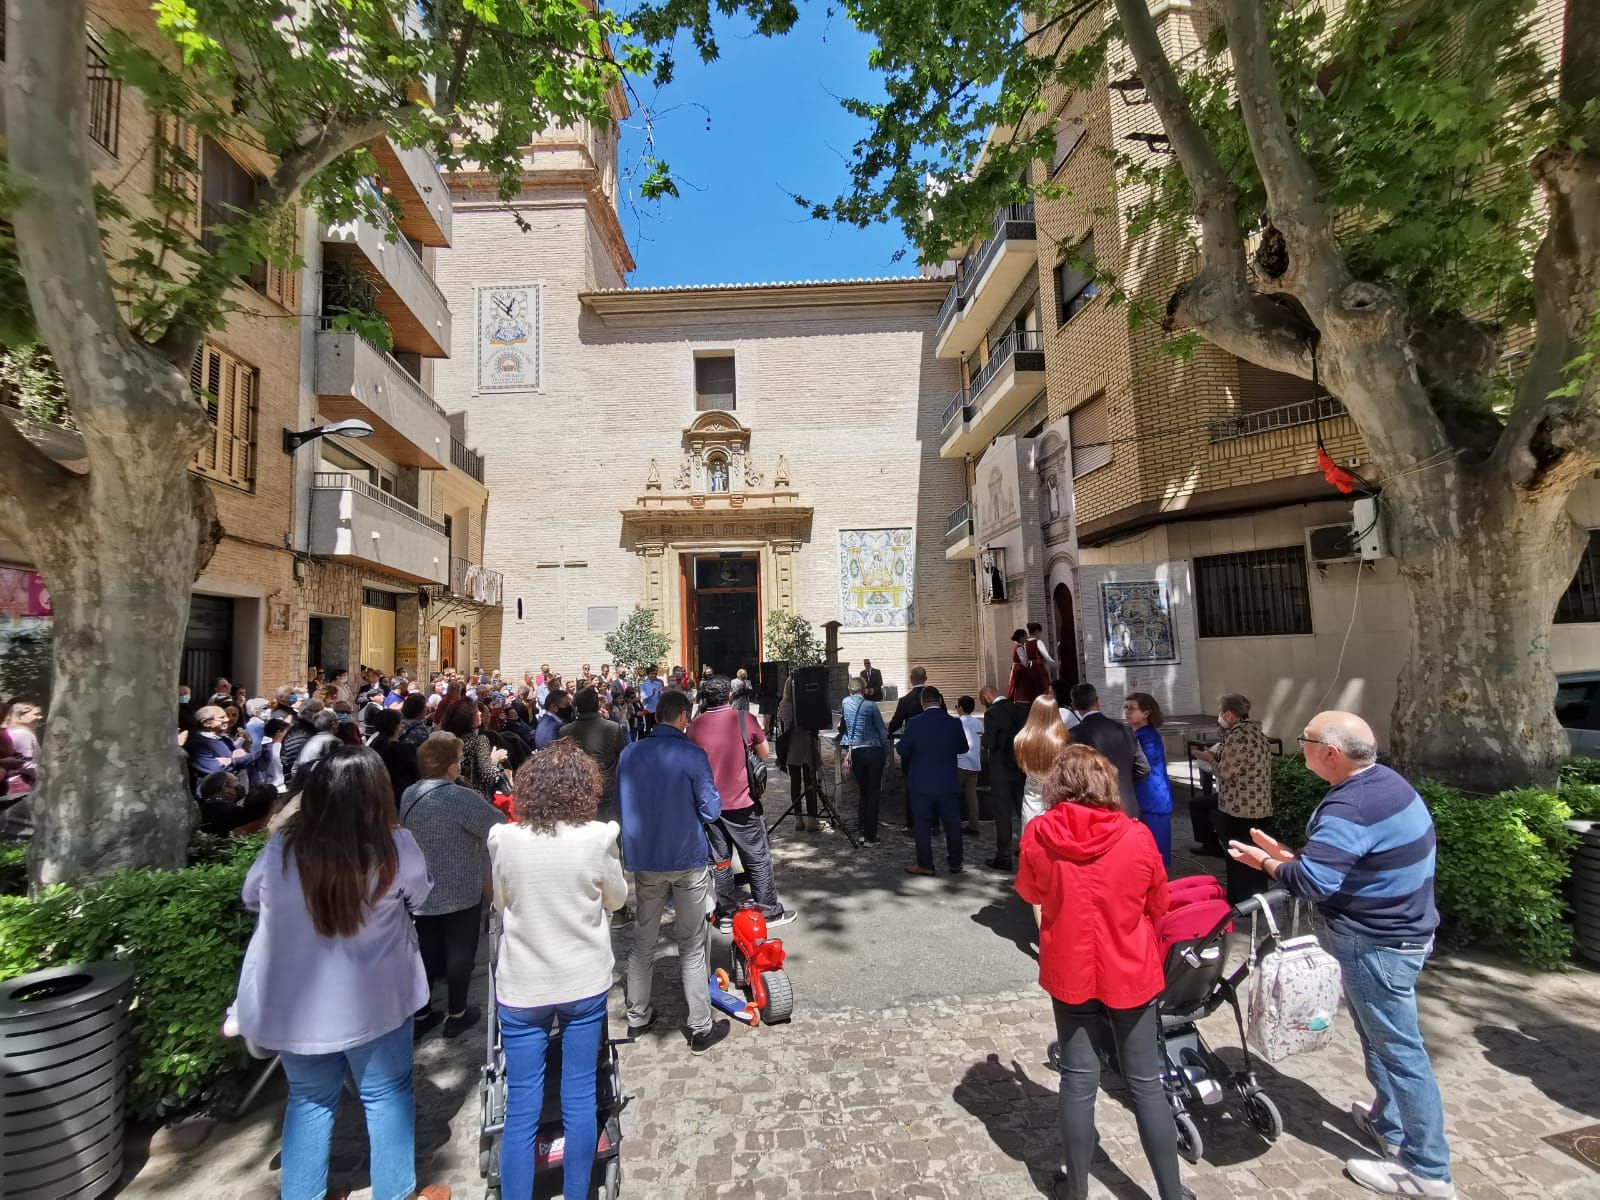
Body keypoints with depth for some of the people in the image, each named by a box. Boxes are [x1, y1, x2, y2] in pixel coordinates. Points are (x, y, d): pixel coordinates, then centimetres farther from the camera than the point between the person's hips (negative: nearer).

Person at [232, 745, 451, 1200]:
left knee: (309, 1100, 23)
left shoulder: (282, 846, -17)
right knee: (387, 1095, 17)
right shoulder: (396, 848, -23)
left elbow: (252, 898, 4)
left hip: (293, 1002, 2)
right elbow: (419, 898, -3)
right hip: (371, 1001, -2)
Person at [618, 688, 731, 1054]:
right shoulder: (693, 755, -16)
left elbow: (622, 804, 9)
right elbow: (712, 810, -12)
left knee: (642, 941, 19)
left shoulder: (629, 754, -2)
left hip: (643, 859, 4)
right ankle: (701, 1028, 18)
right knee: (692, 946, 8)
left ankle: (637, 1017, 32)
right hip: (688, 859, -4)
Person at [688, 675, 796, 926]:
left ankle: (726, 912, 22)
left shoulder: (694, 725, -4)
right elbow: (764, 754, 1)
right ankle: (769, 911, 18)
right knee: (758, 859, 9)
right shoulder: (744, 719, -11)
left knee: (720, 859, 14)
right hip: (741, 803, -3)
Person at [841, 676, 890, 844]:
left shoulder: (845, 702, 6)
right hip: (875, 751, -3)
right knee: (874, 793, 2)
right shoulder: (871, 706, -4)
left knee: (863, 792, 16)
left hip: (856, 753, 3)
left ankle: (863, 832, 18)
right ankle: (870, 836, 3)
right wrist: (887, 753, 7)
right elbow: (882, 730, -2)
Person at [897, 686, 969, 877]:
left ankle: (925, 865, 12)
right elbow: (963, 748, 8)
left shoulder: (914, 724, -14)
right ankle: (955, 863, 23)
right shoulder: (954, 723, -7)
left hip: (921, 784, -2)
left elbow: (902, 750, -5)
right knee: (952, 824, 13)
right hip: (949, 784, 2)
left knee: (922, 825, 7)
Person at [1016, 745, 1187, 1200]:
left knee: (1079, 1082, 15)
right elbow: (1158, 907, -1)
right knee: (1146, 1084, 17)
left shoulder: (1038, 834, -17)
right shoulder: (1137, 837, -17)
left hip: (1069, 971, 1)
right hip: (1130, 972, 0)